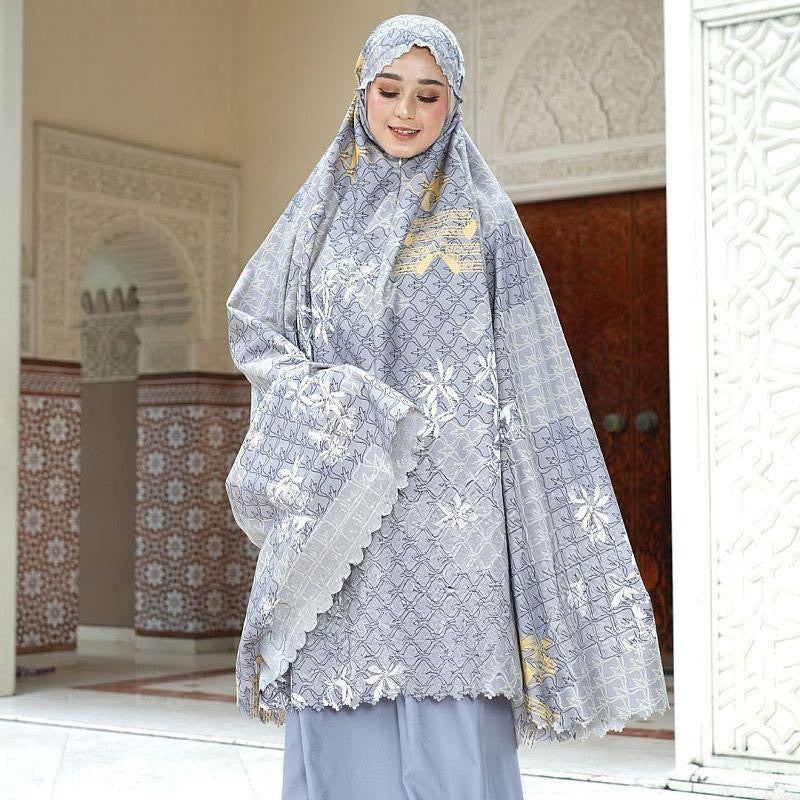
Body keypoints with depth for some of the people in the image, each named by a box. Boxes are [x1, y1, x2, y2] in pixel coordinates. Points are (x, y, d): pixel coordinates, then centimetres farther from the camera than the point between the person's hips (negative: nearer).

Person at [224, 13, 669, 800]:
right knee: (341, 713, 0)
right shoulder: (320, 210, 12)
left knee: (452, 720, -7)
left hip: (446, 495, -2)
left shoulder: (483, 216, 6)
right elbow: (253, 329, 12)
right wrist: (328, 400, -7)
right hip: (337, 495, 2)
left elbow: (528, 370, 5)